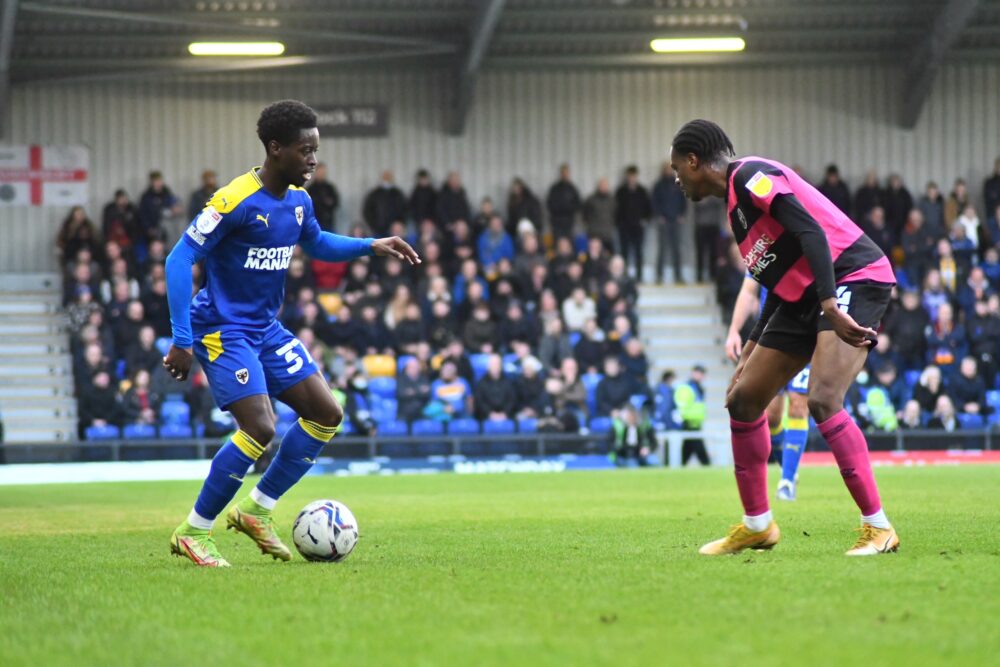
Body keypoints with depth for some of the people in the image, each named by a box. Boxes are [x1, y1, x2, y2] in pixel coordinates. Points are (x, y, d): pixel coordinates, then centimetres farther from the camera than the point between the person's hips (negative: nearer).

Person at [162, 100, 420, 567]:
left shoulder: (298, 200, 4)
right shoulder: (236, 201, -22)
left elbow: (317, 243, 25)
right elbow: (180, 259, -21)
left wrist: (372, 246, 8)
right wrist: (182, 340, -24)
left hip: (266, 328, 9)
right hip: (223, 330, -9)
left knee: (327, 414, 4)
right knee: (260, 428, -21)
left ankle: (256, 510, 14)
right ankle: (192, 533, -7)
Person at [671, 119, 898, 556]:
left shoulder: (750, 175, -11)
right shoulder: (736, 201, 19)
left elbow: (811, 231, -23)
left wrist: (831, 306, -32)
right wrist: (751, 350, 28)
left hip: (855, 278, -10)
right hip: (804, 298, 10)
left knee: (822, 401, -25)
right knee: (742, 400, 10)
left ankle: (878, 528, -19)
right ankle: (757, 526, 22)